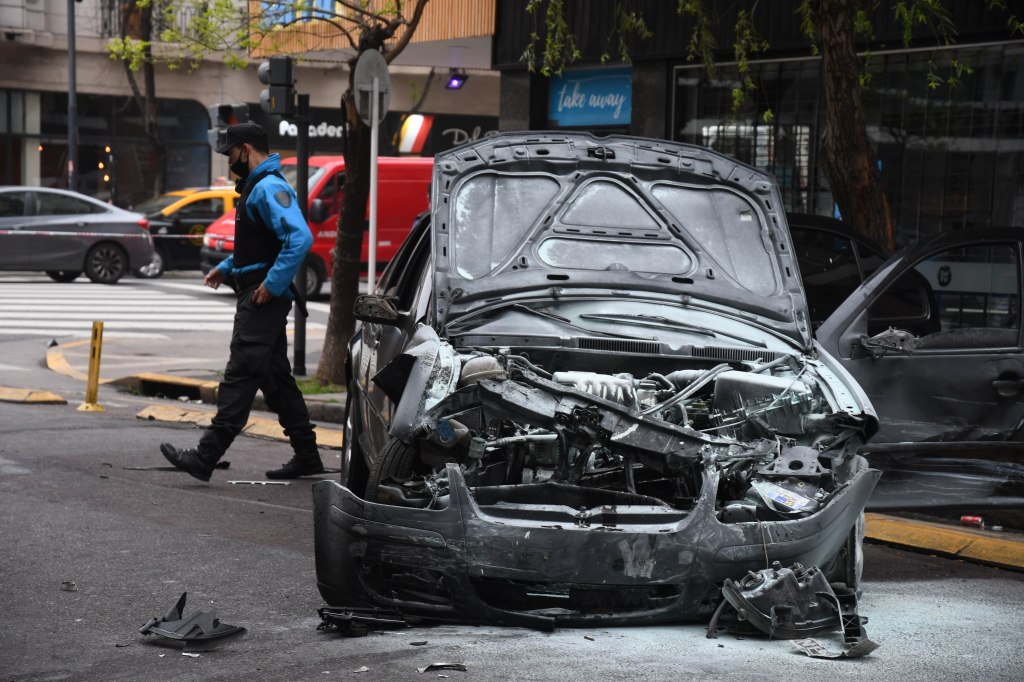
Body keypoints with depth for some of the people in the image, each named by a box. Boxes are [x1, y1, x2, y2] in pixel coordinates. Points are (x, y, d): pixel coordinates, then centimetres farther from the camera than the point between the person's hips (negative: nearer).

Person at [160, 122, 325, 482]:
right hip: (256, 295, 11)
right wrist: (227, 267, 20)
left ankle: (206, 456, -15)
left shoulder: (270, 188, -15)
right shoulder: (256, 186, 19)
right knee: (275, 377, 13)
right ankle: (306, 456, 18)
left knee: (240, 375, -12)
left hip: (264, 298, -11)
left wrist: (272, 284, -27)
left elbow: (300, 238, -28)